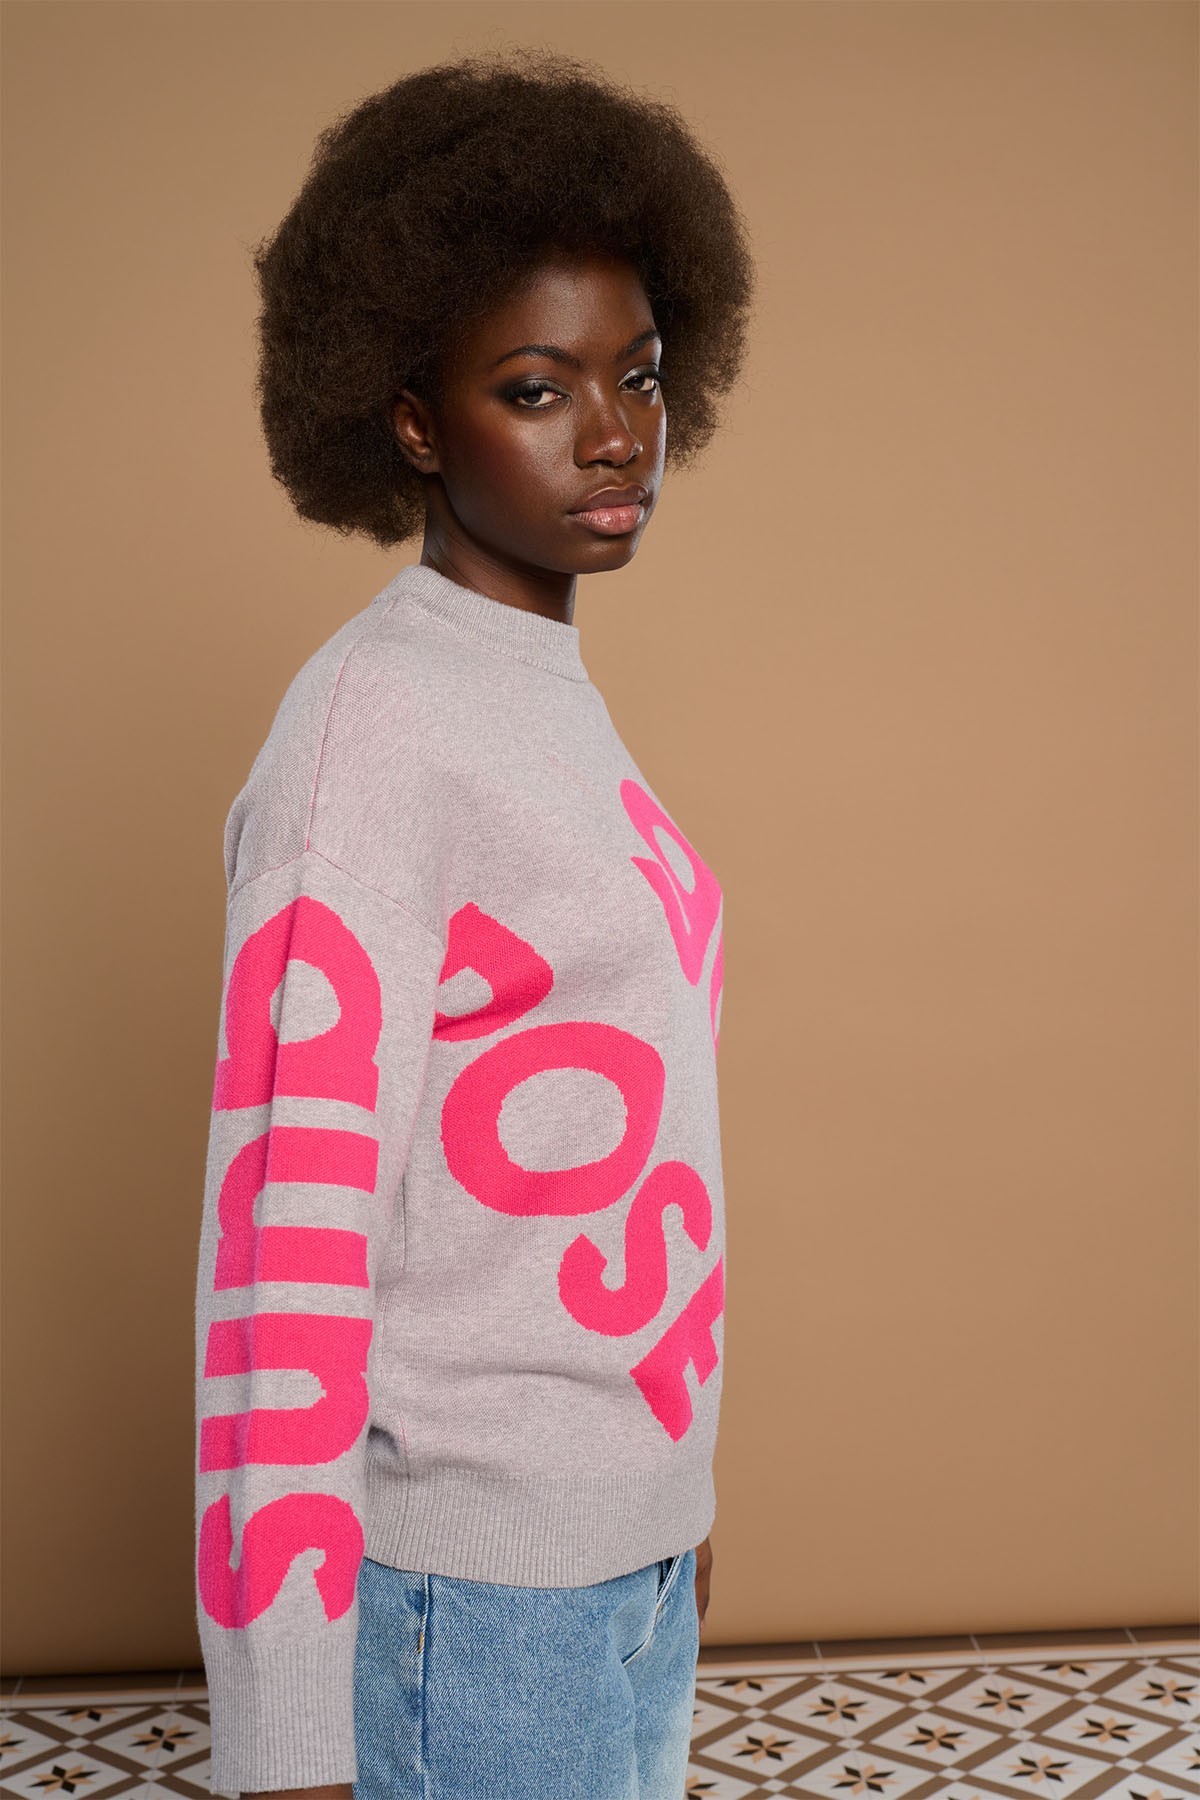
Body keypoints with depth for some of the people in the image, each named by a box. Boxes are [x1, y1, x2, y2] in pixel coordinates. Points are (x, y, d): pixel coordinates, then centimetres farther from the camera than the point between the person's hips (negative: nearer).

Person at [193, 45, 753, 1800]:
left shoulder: (554, 701, 8)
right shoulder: (368, 728, -18)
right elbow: (287, 1237, -21)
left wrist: (671, 1490, 18)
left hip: (630, 1567, 8)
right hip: (463, 1605, -8)